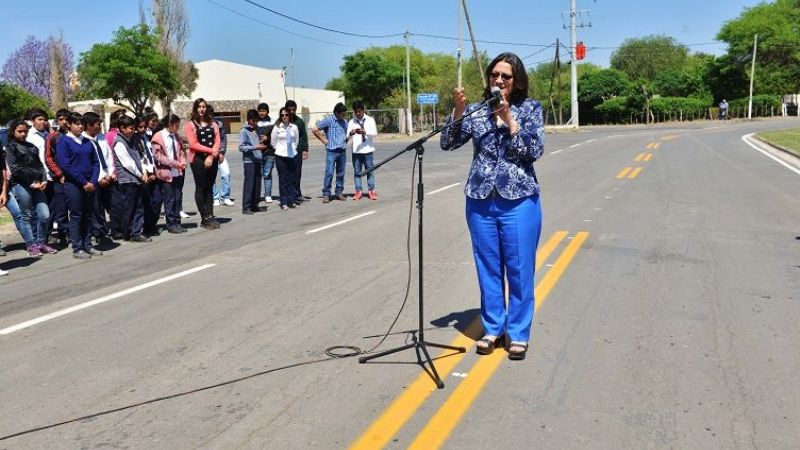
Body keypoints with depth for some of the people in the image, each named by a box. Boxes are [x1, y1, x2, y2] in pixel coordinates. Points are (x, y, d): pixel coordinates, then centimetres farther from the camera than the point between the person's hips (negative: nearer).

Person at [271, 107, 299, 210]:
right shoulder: (277, 127, -3)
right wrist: (279, 149, 10)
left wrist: (293, 148, 12)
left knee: (291, 178, 5)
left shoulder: (294, 127, 2)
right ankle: (284, 203, 4)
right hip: (280, 155, -2)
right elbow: (273, 142, 5)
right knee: (282, 179, 0)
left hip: (292, 155, 2)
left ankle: (292, 201, 13)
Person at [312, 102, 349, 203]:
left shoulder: (344, 122, 13)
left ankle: (339, 193, 18)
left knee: (341, 174, 8)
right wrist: (323, 140, -3)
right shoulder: (328, 120, -4)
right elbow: (314, 129, -4)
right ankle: (326, 194, -3)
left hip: (342, 151, 5)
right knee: (329, 173, -8)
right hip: (331, 151, -5)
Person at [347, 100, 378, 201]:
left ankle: (371, 191, 9)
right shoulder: (351, 122, 8)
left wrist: (365, 132, -22)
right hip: (356, 151, 2)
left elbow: (375, 133, -6)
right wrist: (351, 134, -18)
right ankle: (358, 191, 9)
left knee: (370, 171, 2)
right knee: (357, 172, 4)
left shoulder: (370, 120, 4)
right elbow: (348, 138, 5)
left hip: (367, 150, -1)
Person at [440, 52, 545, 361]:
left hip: (519, 200, -2)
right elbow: (448, 143, 1)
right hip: (480, 200, 2)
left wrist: (508, 117, -13)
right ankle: (492, 329, 23)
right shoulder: (476, 111, 7)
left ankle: (518, 333, 17)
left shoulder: (530, 108, 2)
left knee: (519, 269, 3)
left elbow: (535, 150, -9)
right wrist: (459, 110, -12)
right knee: (488, 267, 9)